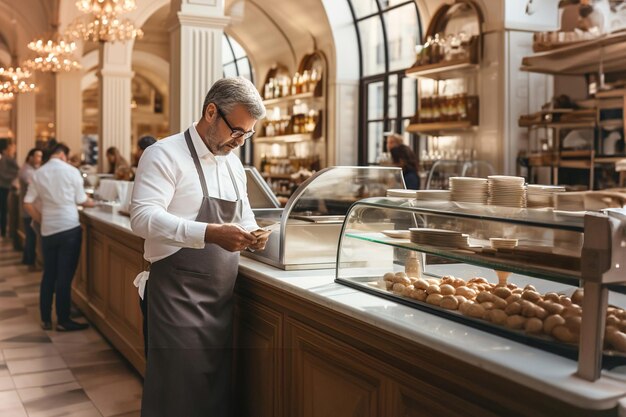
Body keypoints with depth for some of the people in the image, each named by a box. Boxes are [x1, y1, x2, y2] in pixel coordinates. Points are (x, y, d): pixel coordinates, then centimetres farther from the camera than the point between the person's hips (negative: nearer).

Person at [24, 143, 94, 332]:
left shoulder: (38, 173, 5)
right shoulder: (71, 171, -5)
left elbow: (28, 203, 3)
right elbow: (81, 200, 2)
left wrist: (41, 220, 14)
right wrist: (93, 203, 23)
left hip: (48, 230, 4)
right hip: (69, 227, -4)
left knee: (48, 275, 13)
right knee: (65, 275, 0)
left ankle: (45, 319, 18)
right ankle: (63, 321, 5)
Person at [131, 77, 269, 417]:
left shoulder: (233, 163, 14)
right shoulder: (164, 155, -10)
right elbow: (143, 218, -22)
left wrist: (251, 235, -1)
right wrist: (210, 234, -32)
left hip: (223, 297, 7)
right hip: (178, 298, -7)